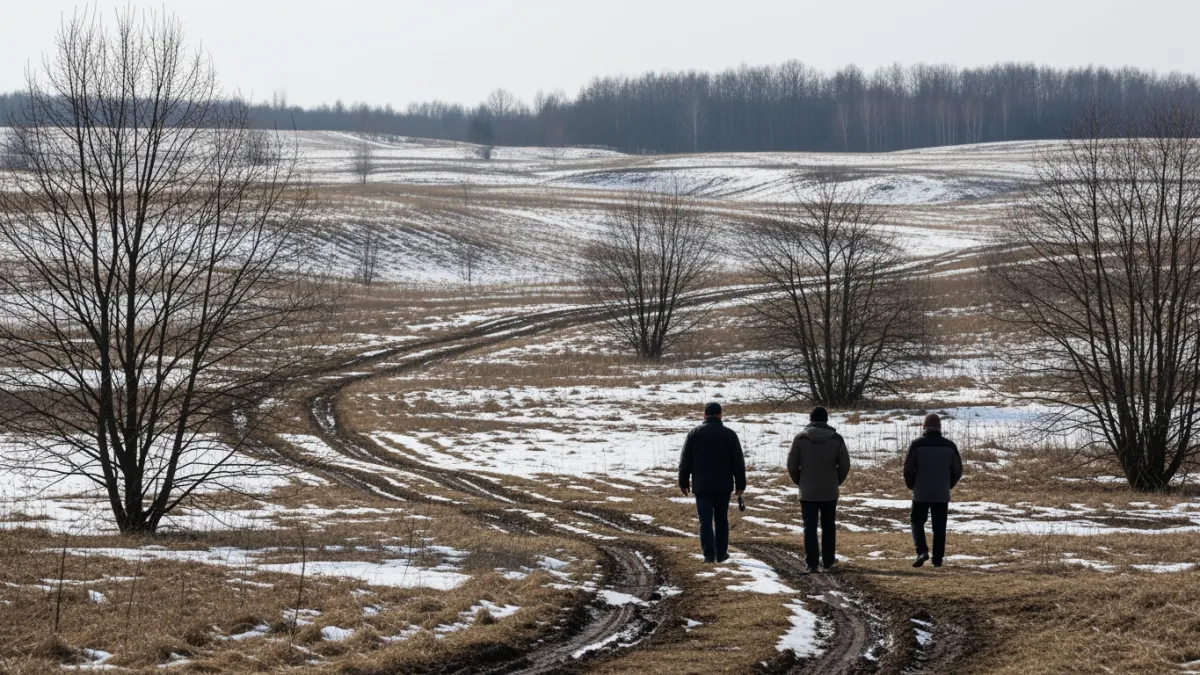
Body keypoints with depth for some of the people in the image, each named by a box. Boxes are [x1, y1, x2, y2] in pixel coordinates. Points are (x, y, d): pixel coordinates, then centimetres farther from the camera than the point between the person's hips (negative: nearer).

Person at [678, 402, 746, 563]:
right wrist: (740, 484, 7)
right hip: (723, 485, 1)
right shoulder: (729, 434, -1)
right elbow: (739, 462, 0)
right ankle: (721, 553, 19)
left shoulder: (695, 433, -2)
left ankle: (709, 554, -14)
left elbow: (685, 461, 0)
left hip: (701, 485, -1)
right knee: (721, 519, 15)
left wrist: (683, 483, 7)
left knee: (705, 520, -2)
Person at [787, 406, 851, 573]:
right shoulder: (836, 439, -3)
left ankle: (811, 563, -2)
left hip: (807, 492, -1)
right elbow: (845, 465, -2)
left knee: (810, 527, 3)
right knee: (828, 527, 14)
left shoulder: (800, 439, -6)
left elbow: (792, 465, -4)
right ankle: (828, 561, 18)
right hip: (829, 492, 1)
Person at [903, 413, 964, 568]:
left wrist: (912, 486, 9)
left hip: (921, 493, -2)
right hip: (942, 495, 2)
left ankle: (922, 551, -10)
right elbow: (958, 470, 5)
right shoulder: (949, 446, 1)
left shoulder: (917, 444, -8)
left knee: (918, 522, 10)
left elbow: (908, 468, -8)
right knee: (939, 527, 9)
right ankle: (937, 559, 8)